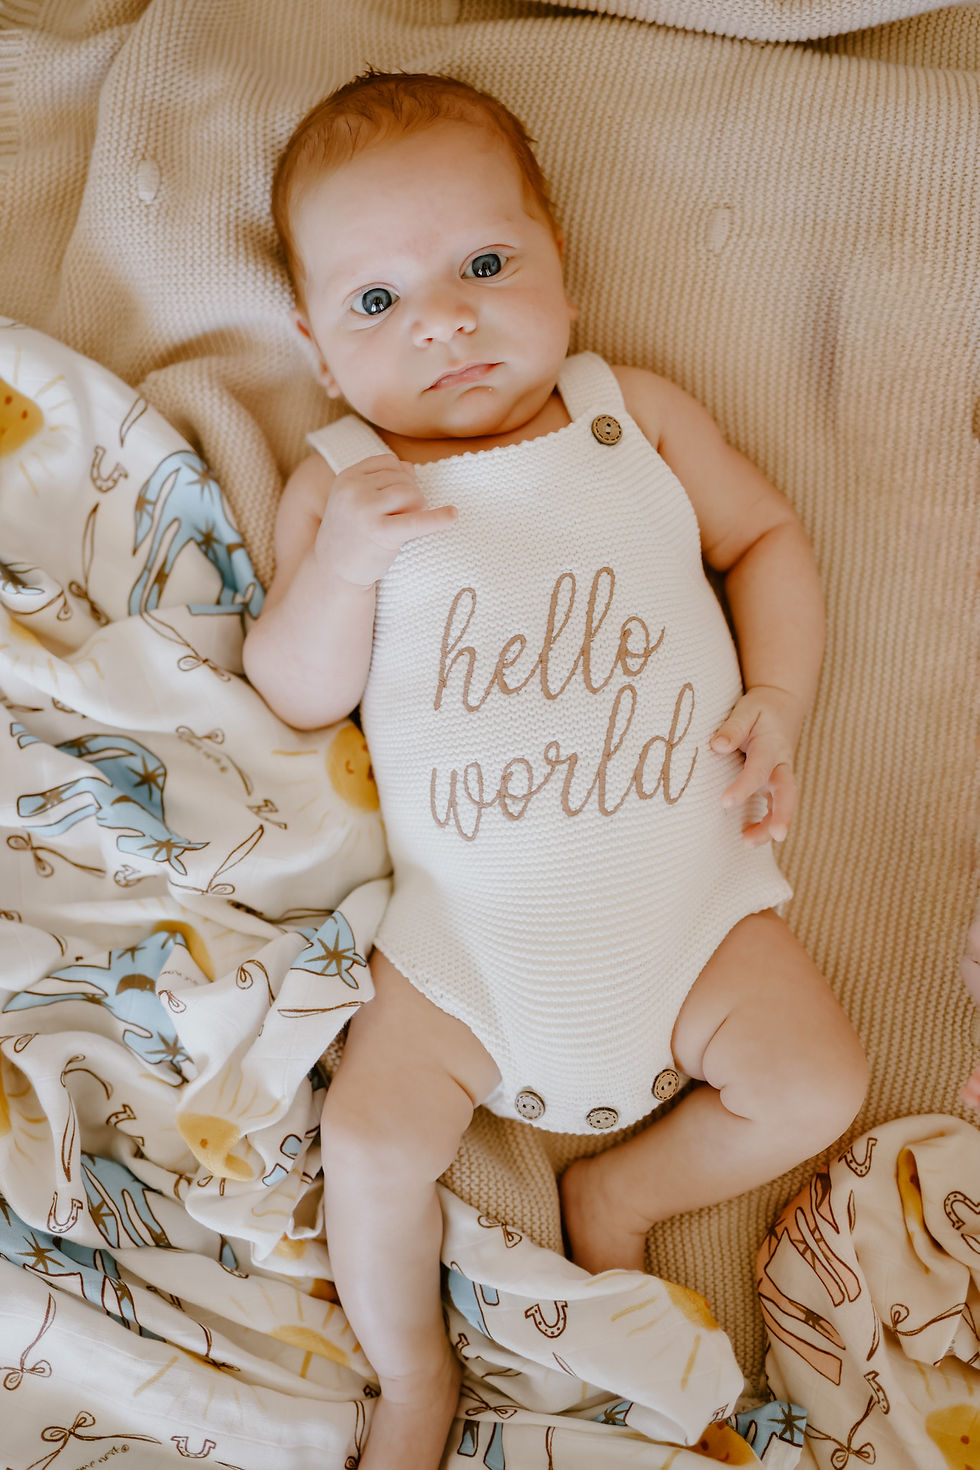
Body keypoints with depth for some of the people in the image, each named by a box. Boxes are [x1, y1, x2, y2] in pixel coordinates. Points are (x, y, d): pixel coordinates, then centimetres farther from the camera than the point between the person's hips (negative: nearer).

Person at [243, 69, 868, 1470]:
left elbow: (767, 536, 8)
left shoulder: (639, 414, 1)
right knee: (372, 1142, -8)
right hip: (470, 929, -1)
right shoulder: (337, 483, -3)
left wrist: (775, 698, -6)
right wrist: (339, 563, -23)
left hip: (689, 888, 2)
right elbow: (294, 694, -5)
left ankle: (618, 1187, 22)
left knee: (817, 1085, -5)